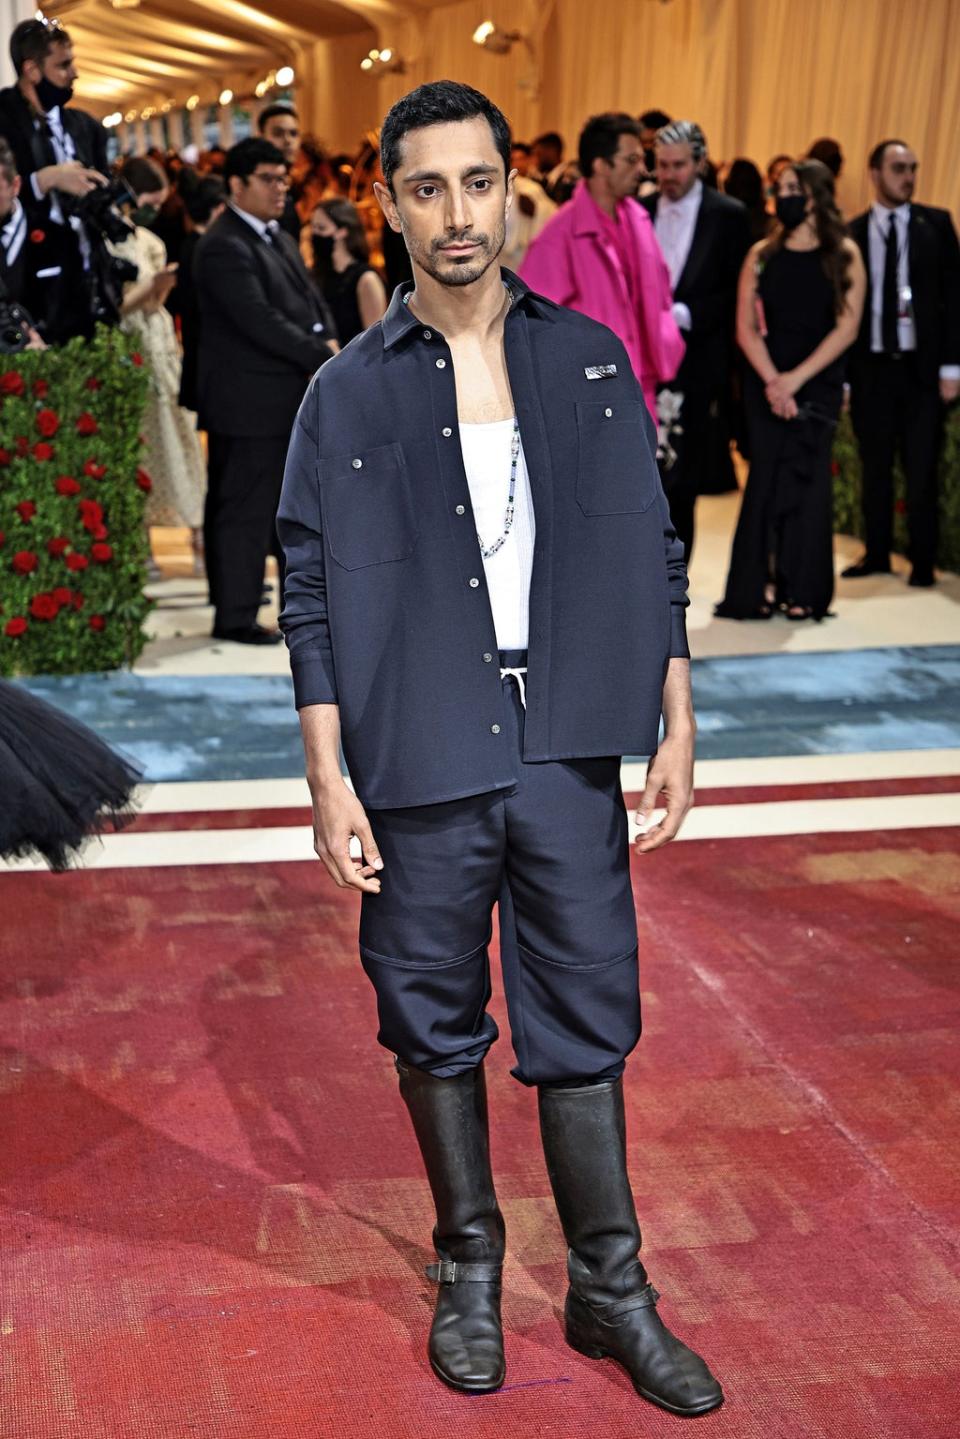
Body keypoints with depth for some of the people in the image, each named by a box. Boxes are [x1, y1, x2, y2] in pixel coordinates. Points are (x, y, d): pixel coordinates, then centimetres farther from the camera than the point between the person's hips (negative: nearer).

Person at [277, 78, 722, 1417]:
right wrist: (329, 776, -5)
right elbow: (313, 594, 1)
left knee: (586, 1020, 7)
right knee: (436, 1024, 11)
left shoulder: (589, 360, 6)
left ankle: (610, 1290, 24)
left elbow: (652, 555, 7)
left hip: (567, 753, 1)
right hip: (420, 764, 0)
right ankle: (470, 1265, 32)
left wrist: (676, 726, 3)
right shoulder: (350, 392, 2)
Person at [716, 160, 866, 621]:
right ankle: (759, 586, 2)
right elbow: (746, 328, 1)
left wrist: (797, 378, -12)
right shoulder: (762, 255, 5)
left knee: (808, 478, -1)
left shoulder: (844, 255, 1)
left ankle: (802, 590, 5)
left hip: (819, 382, -1)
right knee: (767, 476, -2)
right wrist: (772, 380, -13)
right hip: (766, 382, 1)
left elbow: (847, 327, -5)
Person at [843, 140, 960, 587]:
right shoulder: (852, 233, 4)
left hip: (921, 366, -1)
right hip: (870, 367, 1)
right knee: (875, 468, 9)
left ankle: (922, 561, 12)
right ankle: (877, 554, 21)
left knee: (921, 469, 2)